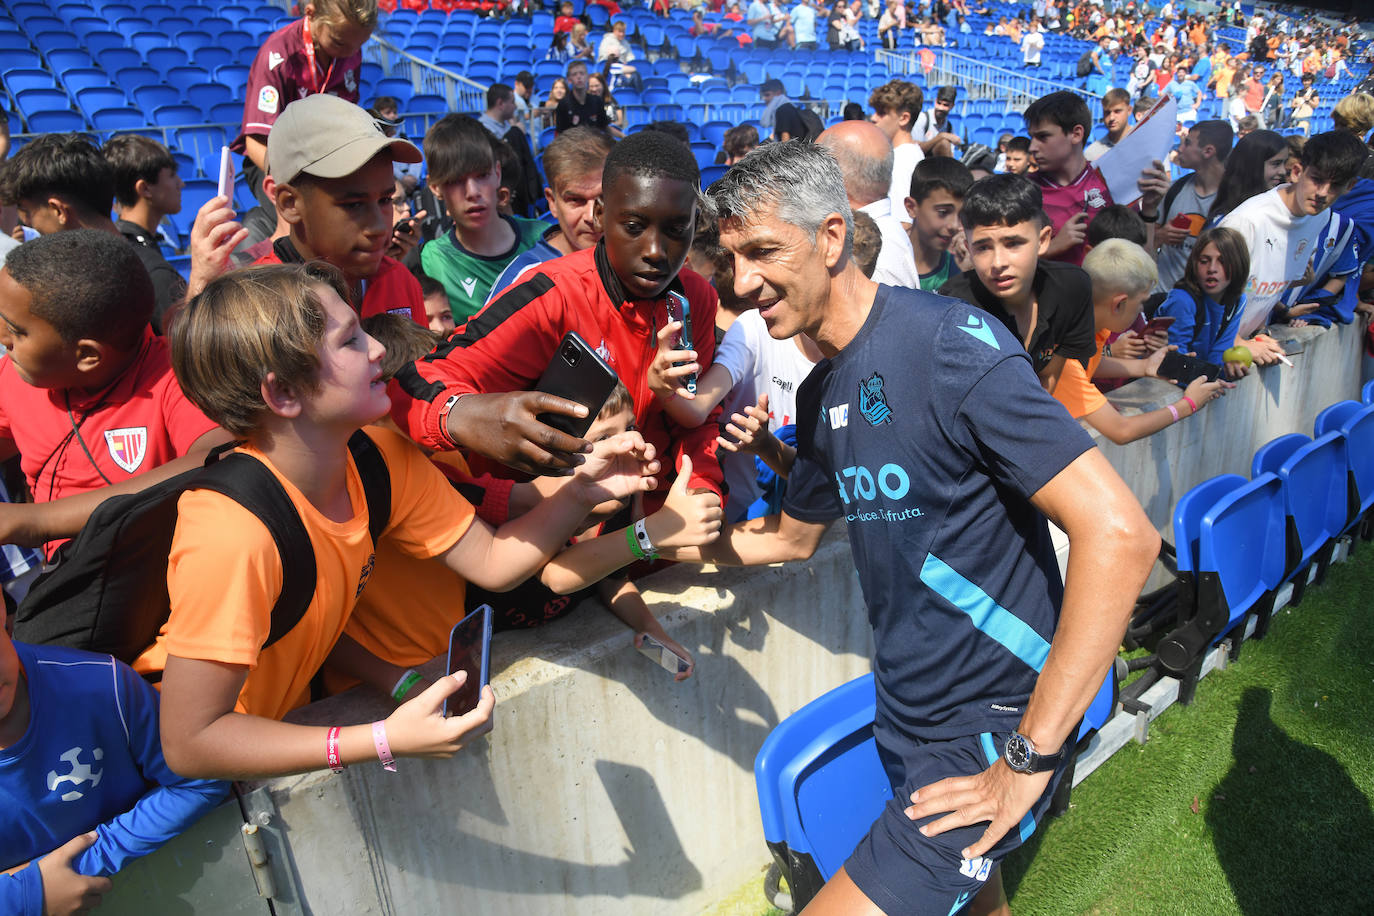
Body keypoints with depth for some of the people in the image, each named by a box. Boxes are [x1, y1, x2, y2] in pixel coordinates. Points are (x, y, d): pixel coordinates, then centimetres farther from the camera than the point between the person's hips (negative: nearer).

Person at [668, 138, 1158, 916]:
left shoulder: (948, 344, -21)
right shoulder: (824, 392, 6)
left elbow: (1121, 534, -26)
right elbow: (793, 535, 21)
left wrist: (1032, 757, -23)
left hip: (986, 733, -7)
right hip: (905, 722, 8)